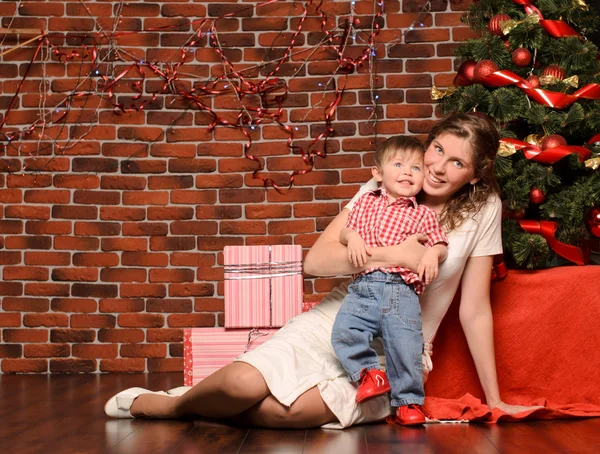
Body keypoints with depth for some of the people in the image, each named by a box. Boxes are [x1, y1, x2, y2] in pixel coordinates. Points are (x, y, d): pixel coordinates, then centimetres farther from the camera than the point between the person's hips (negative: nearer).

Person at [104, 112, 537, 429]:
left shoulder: (483, 210, -3)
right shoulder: (383, 191, -1)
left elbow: (475, 309, 0)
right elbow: (316, 259, -10)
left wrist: (494, 400, 1)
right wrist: (392, 253, -21)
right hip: (338, 320, 1)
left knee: (290, 409, -31)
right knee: (245, 382, -28)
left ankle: (187, 407, -3)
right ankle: (163, 404, 4)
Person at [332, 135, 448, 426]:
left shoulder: (423, 215, 14)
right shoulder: (366, 202, 20)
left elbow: (441, 246, 11)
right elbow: (345, 230, 19)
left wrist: (433, 253, -11)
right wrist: (352, 237, -3)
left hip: (402, 290, -2)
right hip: (363, 287, 2)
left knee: (405, 345, -12)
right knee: (344, 332, -18)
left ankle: (408, 401, 7)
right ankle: (370, 373, 5)